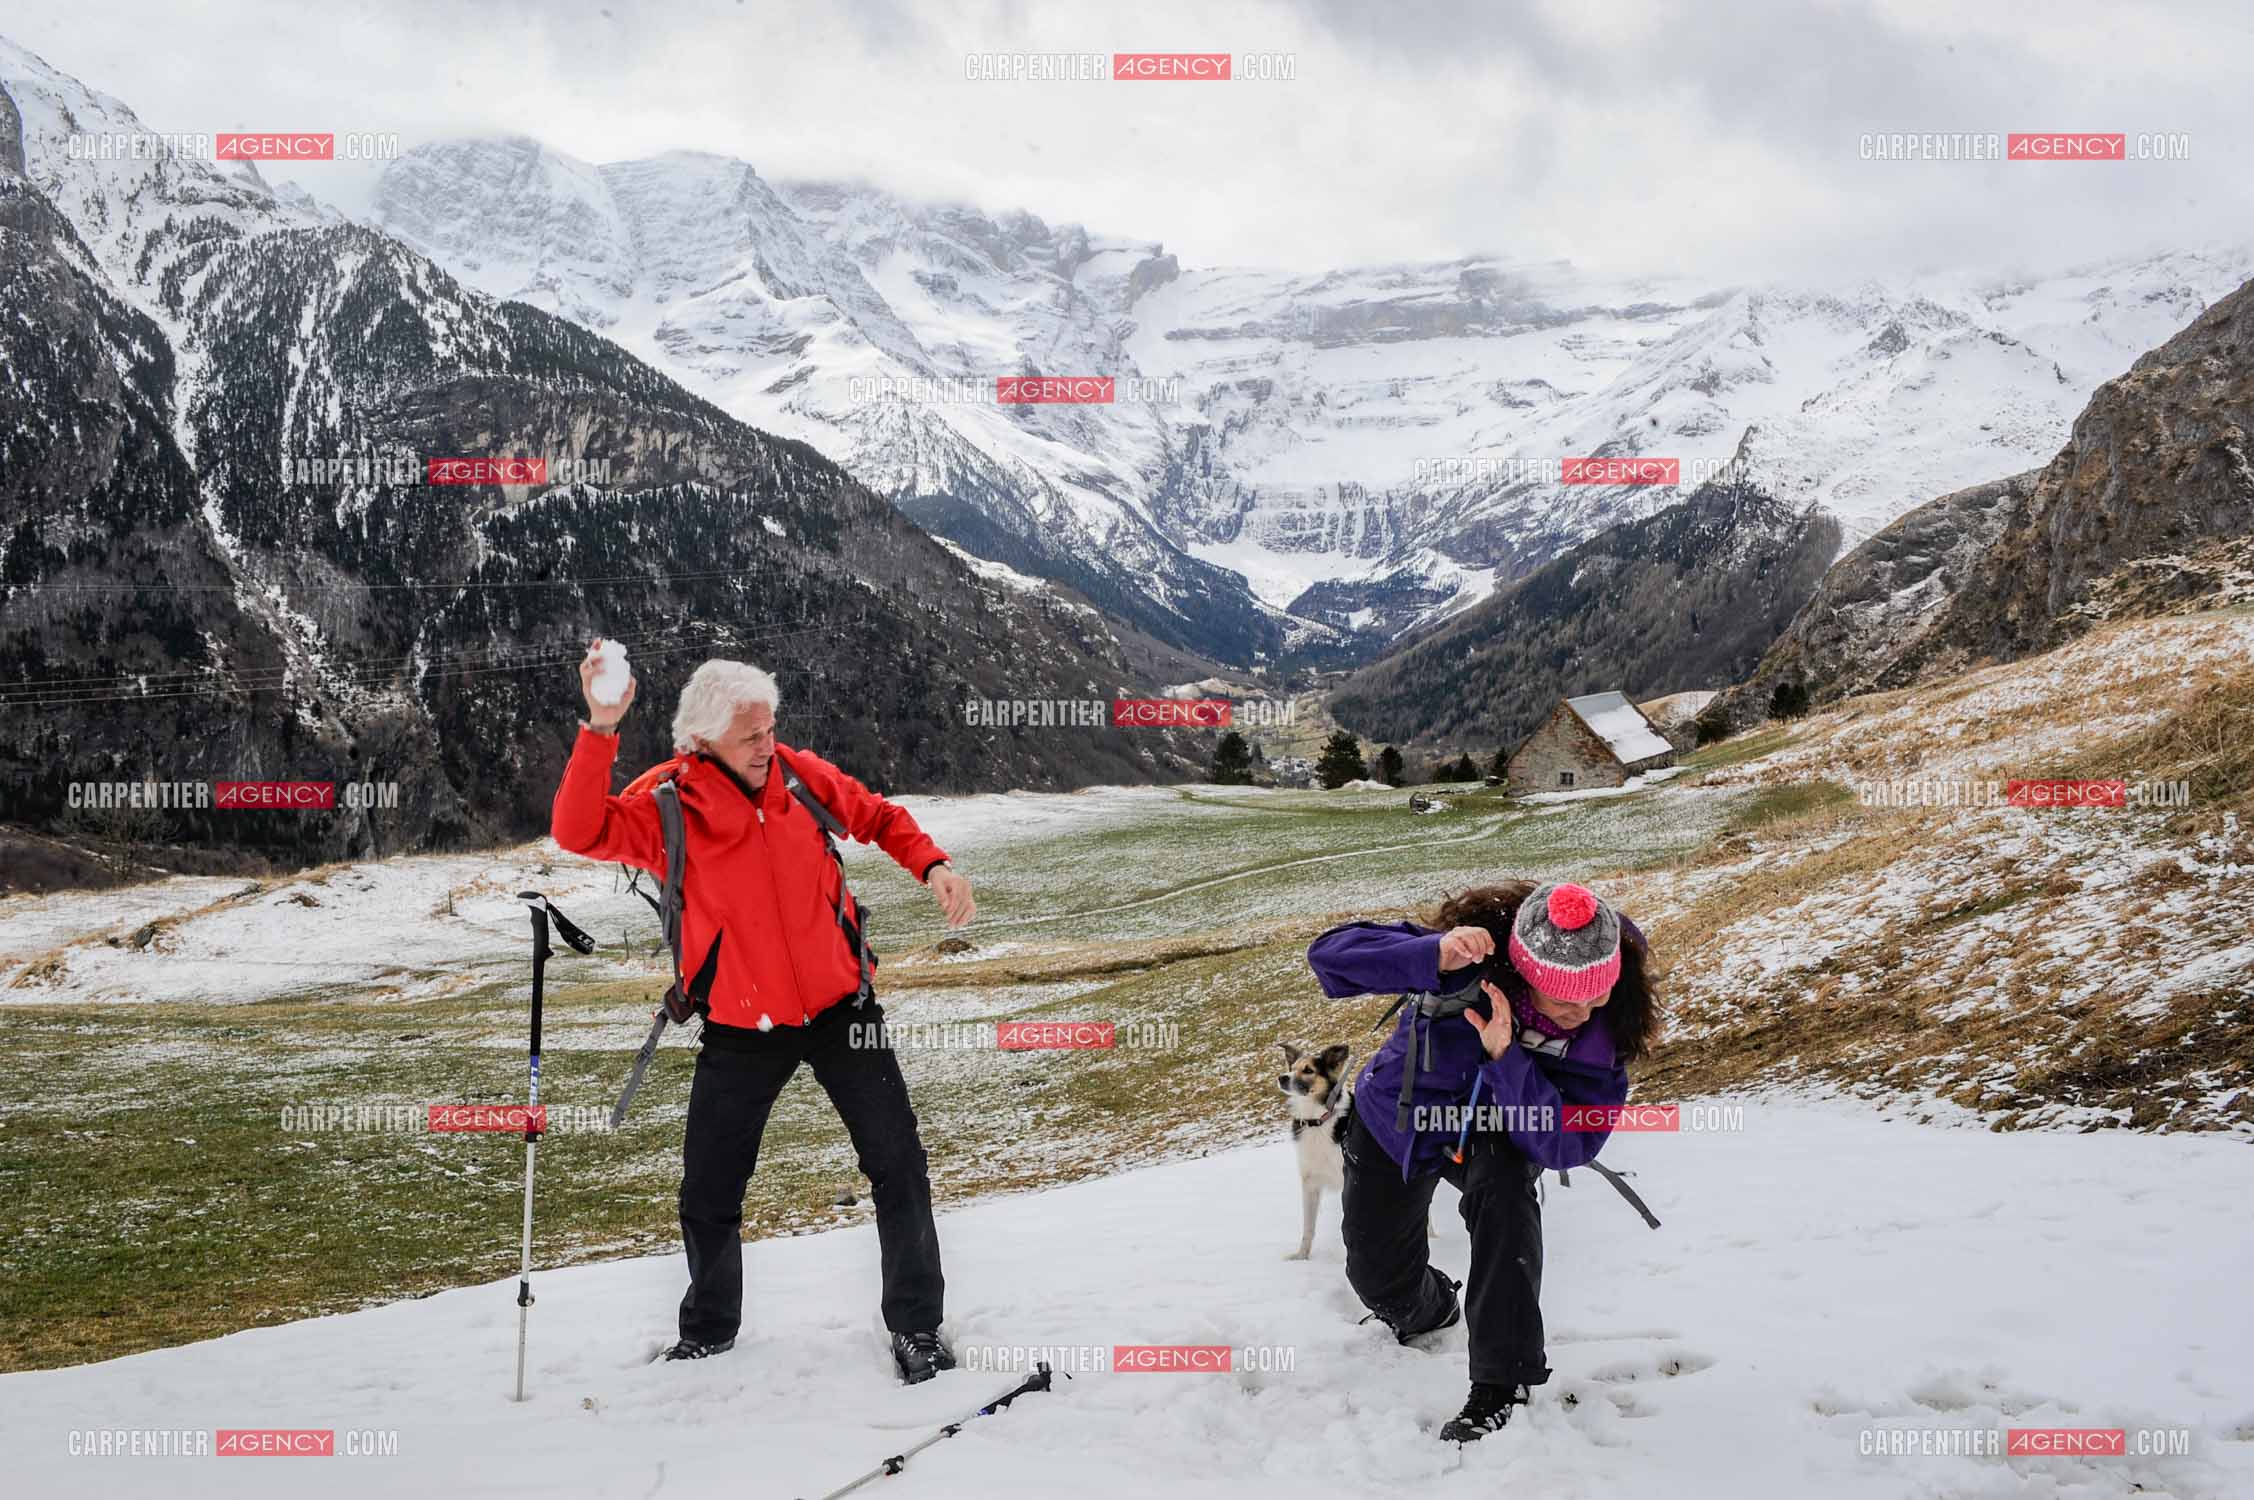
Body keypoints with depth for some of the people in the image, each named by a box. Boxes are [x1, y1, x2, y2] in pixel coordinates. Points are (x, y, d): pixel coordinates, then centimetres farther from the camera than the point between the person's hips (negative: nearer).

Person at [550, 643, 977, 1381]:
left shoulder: (800, 773, -5)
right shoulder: (667, 803, -14)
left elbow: (877, 817, 11)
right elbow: (579, 830, -31)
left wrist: (932, 864, -5)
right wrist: (600, 731, -41)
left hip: (839, 1008, 2)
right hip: (741, 1030, -1)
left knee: (899, 1167, 2)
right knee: (708, 1198, 8)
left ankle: (916, 1324, 19)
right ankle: (709, 1331, 34)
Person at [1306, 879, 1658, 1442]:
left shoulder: (1602, 1031, -29)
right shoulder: (1470, 962, -36)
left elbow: (1566, 1145, -35)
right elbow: (1329, 955, -41)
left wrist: (1505, 1058, -47)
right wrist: (1432, 956, -57)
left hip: (1494, 1128, 0)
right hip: (1397, 1121, 0)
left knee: (1503, 1183, -35)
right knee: (1378, 1277, 10)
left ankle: (1502, 1385, -27)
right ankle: (1427, 1314, 50)